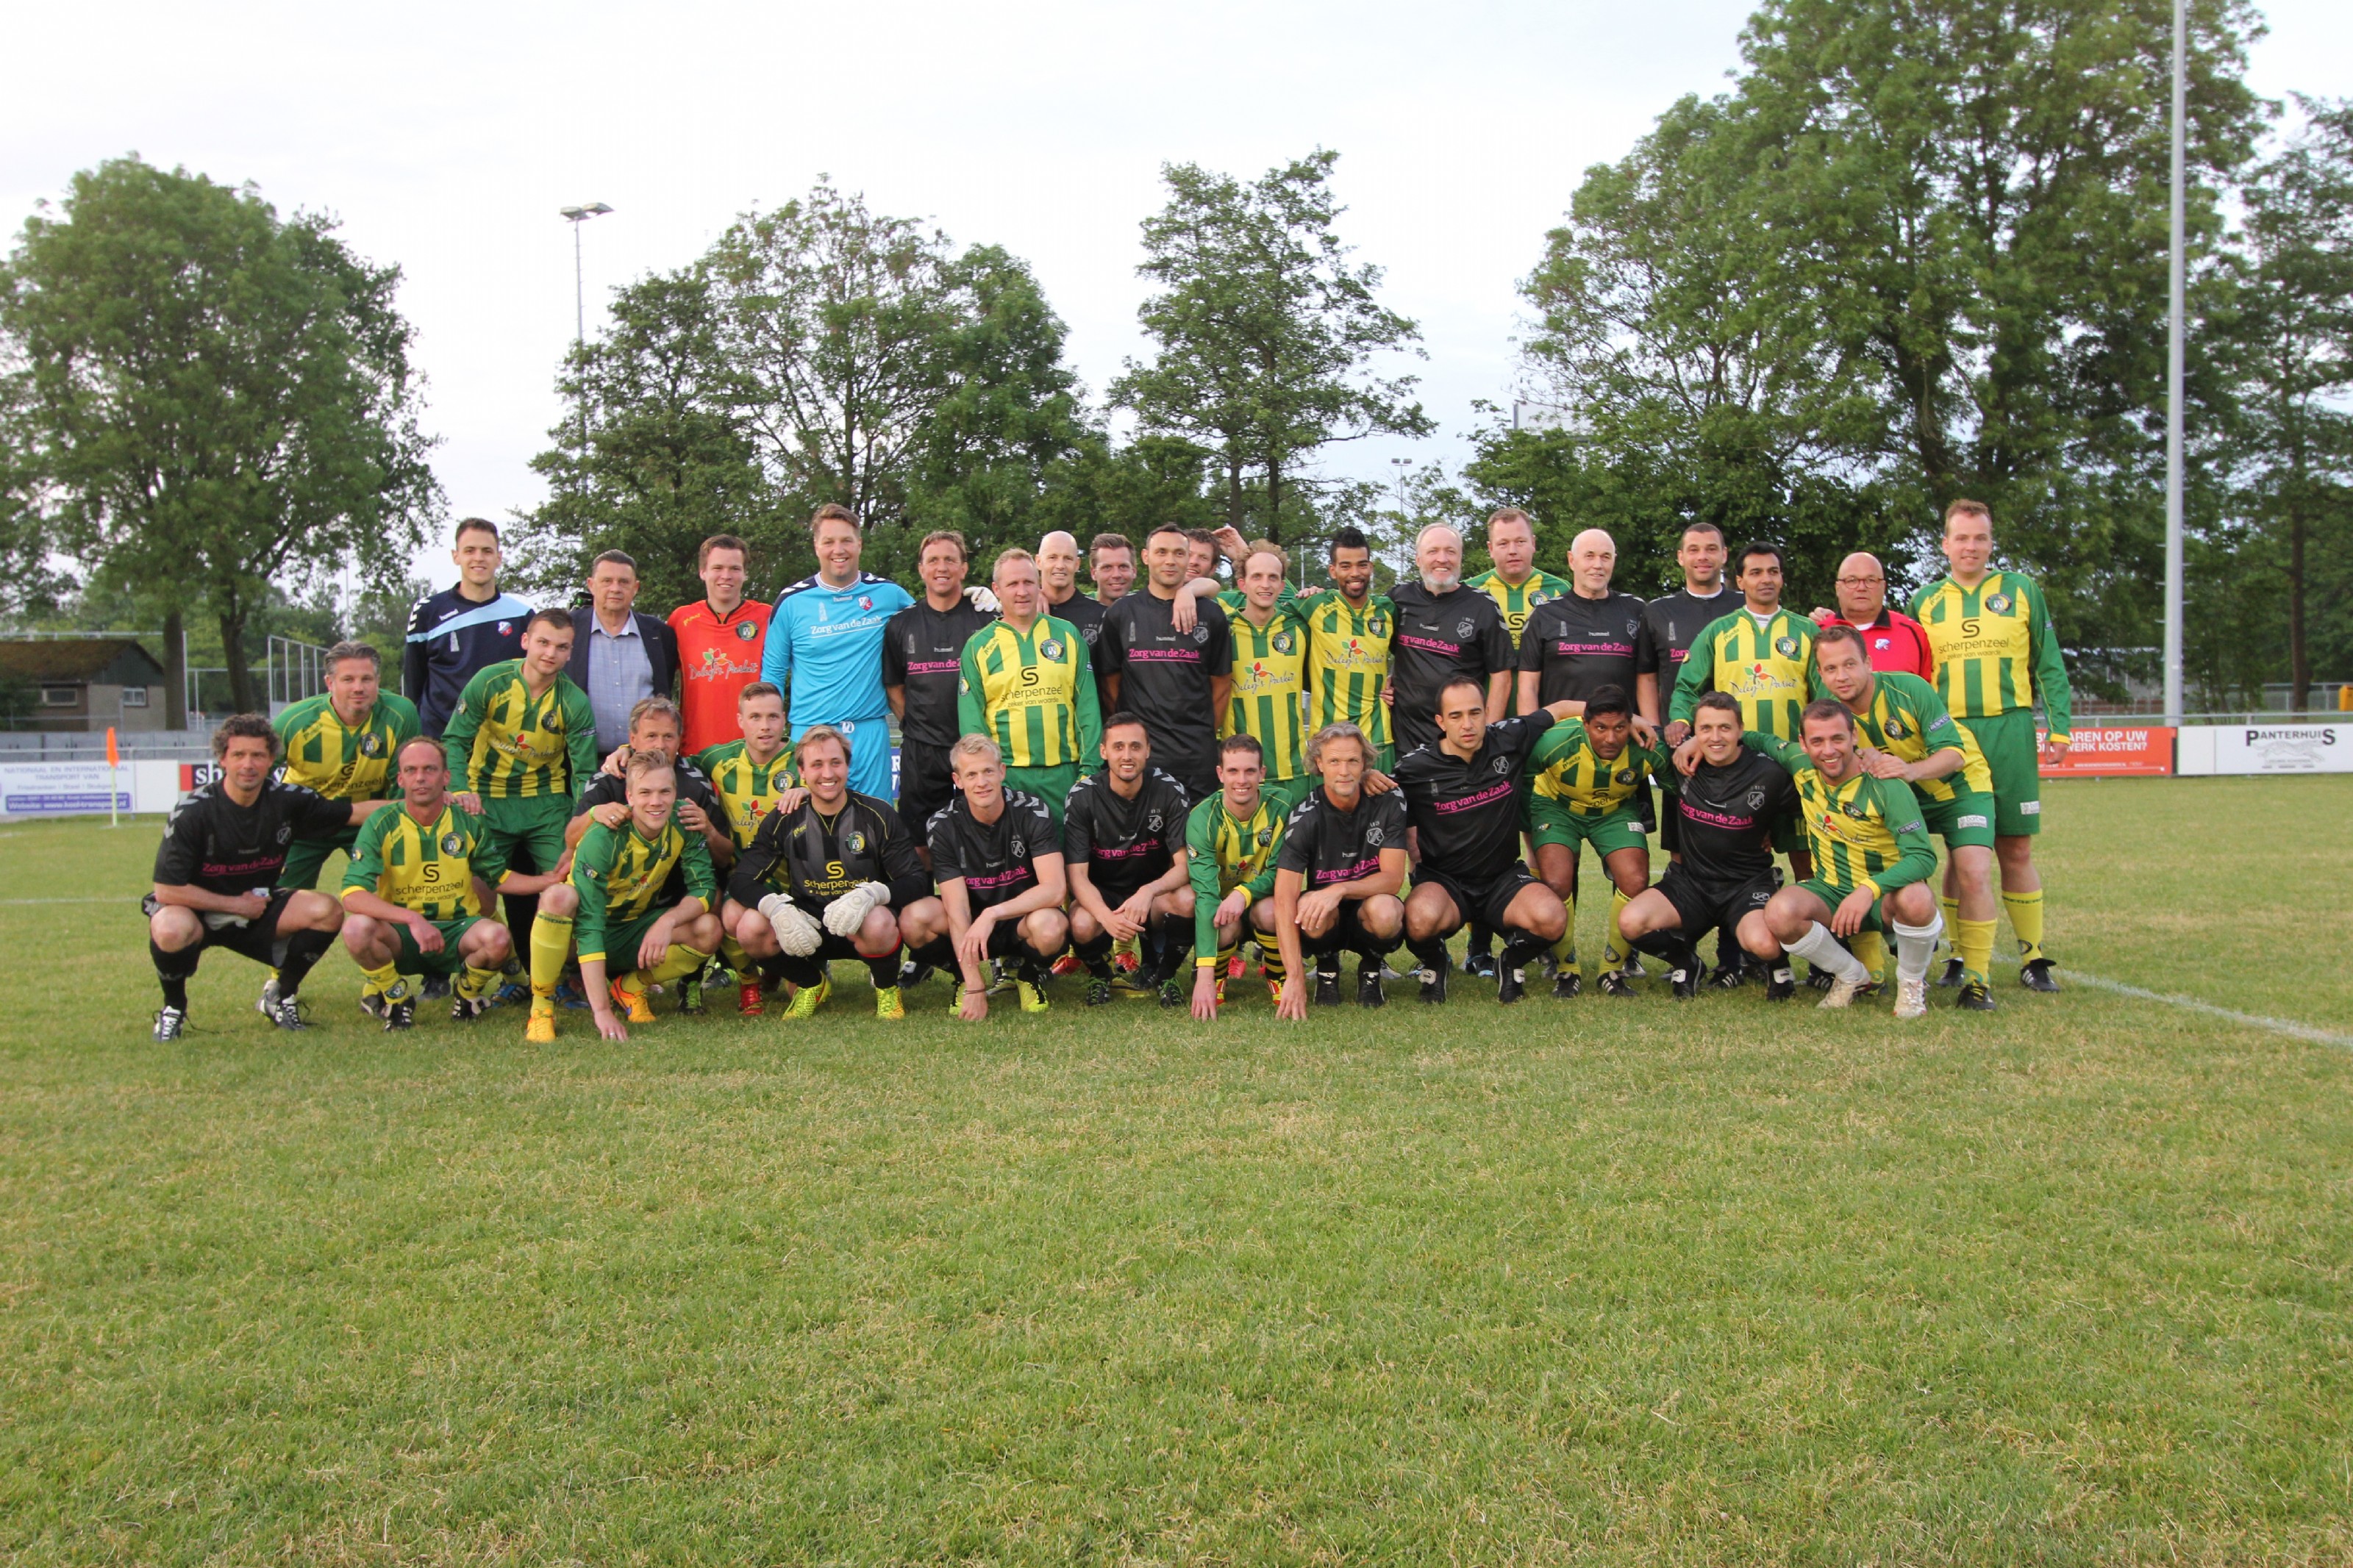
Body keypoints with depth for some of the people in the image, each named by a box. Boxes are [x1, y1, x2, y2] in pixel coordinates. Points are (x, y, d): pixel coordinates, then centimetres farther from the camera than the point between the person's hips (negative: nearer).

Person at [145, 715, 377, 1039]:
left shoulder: (286, 801, -10)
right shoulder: (193, 811, -22)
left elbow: (356, 812, -1)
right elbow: (168, 890, -21)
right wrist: (237, 905, -17)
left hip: (259, 909, 4)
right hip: (199, 910, -4)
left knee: (327, 912, -21)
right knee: (171, 930, -39)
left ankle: (280, 996, 5)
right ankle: (174, 1007, -4)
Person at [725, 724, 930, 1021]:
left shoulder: (877, 815, -8)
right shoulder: (785, 821, -1)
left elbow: (918, 881, -12)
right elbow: (742, 880, -5)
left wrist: (873, 893, -34)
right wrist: (775, 908, -28)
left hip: (861, 925, -3)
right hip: (805, 929, 3)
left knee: (877, 925, -38)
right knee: (751, 929, -25)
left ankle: (887, 989, -1)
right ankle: (811, 984, 7)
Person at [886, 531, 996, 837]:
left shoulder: (988, 619, 2)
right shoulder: (900, 625, 8)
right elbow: (894, 689, 14)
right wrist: (915, 727, 2)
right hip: (920, 754, 2)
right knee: (920, 842, 4)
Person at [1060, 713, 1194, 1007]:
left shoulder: (1169, 791, -11)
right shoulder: (1082, 796, -12)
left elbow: (1185, 864, -13)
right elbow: (1077, 874, -15)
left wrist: (1149, 891, -34)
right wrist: (1106, 916, -35)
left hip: (1154, 891, 1)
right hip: (1100, 895, -1)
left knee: (1186, 901, -33)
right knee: (1082, 926, -35)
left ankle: (1164, 975, -3)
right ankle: (1099, 975, 2)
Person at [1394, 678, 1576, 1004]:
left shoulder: (1510, 739, -3)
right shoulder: (1415, 767, -9)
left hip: (1503, 877, 2)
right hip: (1442, 880, -2)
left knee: (1552, 917, -30)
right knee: (1422, 918, -38)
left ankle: (1514, 962, 7)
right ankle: (1434, 964, 2)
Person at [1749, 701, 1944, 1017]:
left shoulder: (1885, 786, -20)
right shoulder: (1801, 765, -6)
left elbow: (1923, 856, -27)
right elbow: (1765, 741, 17)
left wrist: (1869, 889, -42)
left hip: (1884, 893, -3)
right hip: (1830, 891, 3)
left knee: (1916, 901, -39)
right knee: (1779, 914, -30)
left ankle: (1912, 983, -5)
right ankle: (1852, 976, 1)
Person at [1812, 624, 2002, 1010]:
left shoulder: (1910, 689, -27)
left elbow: (1954, 754, -27)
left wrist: (1909, 770, -47)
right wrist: (1868, 760, -33)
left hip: (1958, 787, -4)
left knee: (1973, 874, -19)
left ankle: (1977, 980, -8)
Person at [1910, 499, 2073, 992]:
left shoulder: (2022, 591, 8)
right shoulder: (1925, 601, 11)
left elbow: (2049, 666, 8)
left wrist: (2059, 728, 0)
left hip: (2010, 733, -1)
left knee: (2016, 850, 1)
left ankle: (2033, 957, 8)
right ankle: (1961, 957, 9)